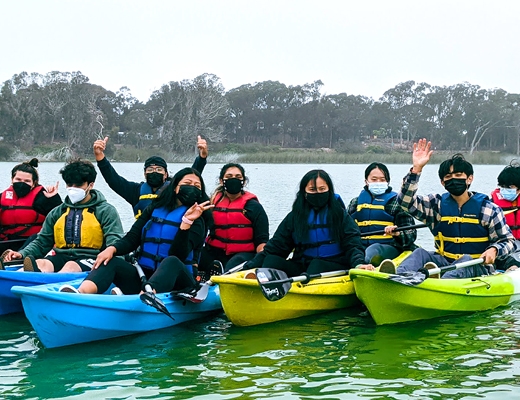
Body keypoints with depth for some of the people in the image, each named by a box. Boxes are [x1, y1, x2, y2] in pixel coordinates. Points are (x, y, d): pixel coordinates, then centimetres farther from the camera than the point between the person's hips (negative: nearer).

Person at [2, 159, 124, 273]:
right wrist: (22, 254, 4)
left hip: (89, 259, -3)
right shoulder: (57, 213, 25)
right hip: (61, 257, 4)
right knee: (40, 263, -32)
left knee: (71, 266, -39)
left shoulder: (106, 211, 11)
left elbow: (115, 240, 0)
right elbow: (42, 242, 25)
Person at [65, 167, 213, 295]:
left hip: (175, 281, -4)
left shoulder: (196, 221, 4)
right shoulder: (153, 210, 15)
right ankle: (81, 294, -53)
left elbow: (178, 255, -11)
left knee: (171, 262, -36)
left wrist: (187, 222, -22)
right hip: (144, 276, 4)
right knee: (111, 261, -20)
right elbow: (131, 239, 5)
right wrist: (112, 249, -15)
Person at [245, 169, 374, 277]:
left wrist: (359, 263, -24)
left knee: (316, 265, -34)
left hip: (334, 268, -3)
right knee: (272, 261, -19)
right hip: (301, 266, 3)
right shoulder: (295, 216, 13)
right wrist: (251, 266, -6)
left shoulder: (340, 215, 8)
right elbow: (275, 246, 8)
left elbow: (353, 244, -1)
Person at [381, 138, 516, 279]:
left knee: (466, 259, -35)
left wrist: (494, 250, -17)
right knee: (420, 254, -24)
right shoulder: (437, 205, 8)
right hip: (444, 262, 3)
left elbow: (508, 241, 7)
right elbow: (406, 201, -6)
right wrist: (416, 169, -15)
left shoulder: (488, 209, 2)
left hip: (477, 267, -3)